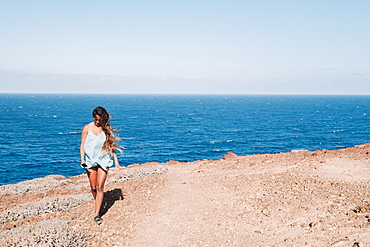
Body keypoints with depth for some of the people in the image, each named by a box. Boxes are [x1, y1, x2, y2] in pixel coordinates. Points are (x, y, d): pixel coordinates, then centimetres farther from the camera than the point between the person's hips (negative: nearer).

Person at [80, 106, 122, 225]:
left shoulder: (107, 129, 1)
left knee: (100, 187, -9)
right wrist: (82, 159, -8)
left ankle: (97, 214, -9)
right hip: (90, 160, 1)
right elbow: (82, 145, 3)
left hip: (103, 160, -1)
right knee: (93, 188, 7)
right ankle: (98, 205, 33)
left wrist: (115, 159, 4)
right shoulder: (87, 128, 0)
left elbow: (111, 145, 8)